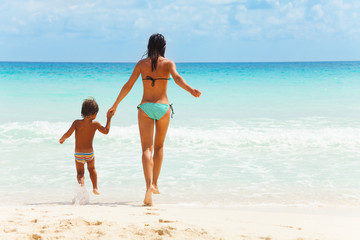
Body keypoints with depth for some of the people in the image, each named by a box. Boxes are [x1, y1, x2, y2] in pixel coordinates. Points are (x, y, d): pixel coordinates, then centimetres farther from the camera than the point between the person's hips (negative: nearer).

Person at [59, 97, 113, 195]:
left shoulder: (77, 123, -12)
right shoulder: (95, 124, -10)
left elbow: (68, 134, -18)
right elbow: (106, 131, 3)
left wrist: (62, 139, 3)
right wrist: (109, 119, 13)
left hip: (78, 154, -1)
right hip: (90, 153, 1)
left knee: (80, 172, 12)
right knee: (92, 169, 27)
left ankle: (81, 185, -16)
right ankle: (95, 188, 28)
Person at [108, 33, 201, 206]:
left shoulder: (141, 64, 5)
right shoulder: (168, 63, 1)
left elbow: (128, 86, 4)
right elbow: (177, 78, -19)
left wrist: (115, 105, 12)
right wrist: (190, 90, -31)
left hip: (145, 107, 0)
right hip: (163, 107, 0)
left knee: (147, 149, -5)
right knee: (159, 146, 20)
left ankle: (149, 185, -25)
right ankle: (155, 184, 22)